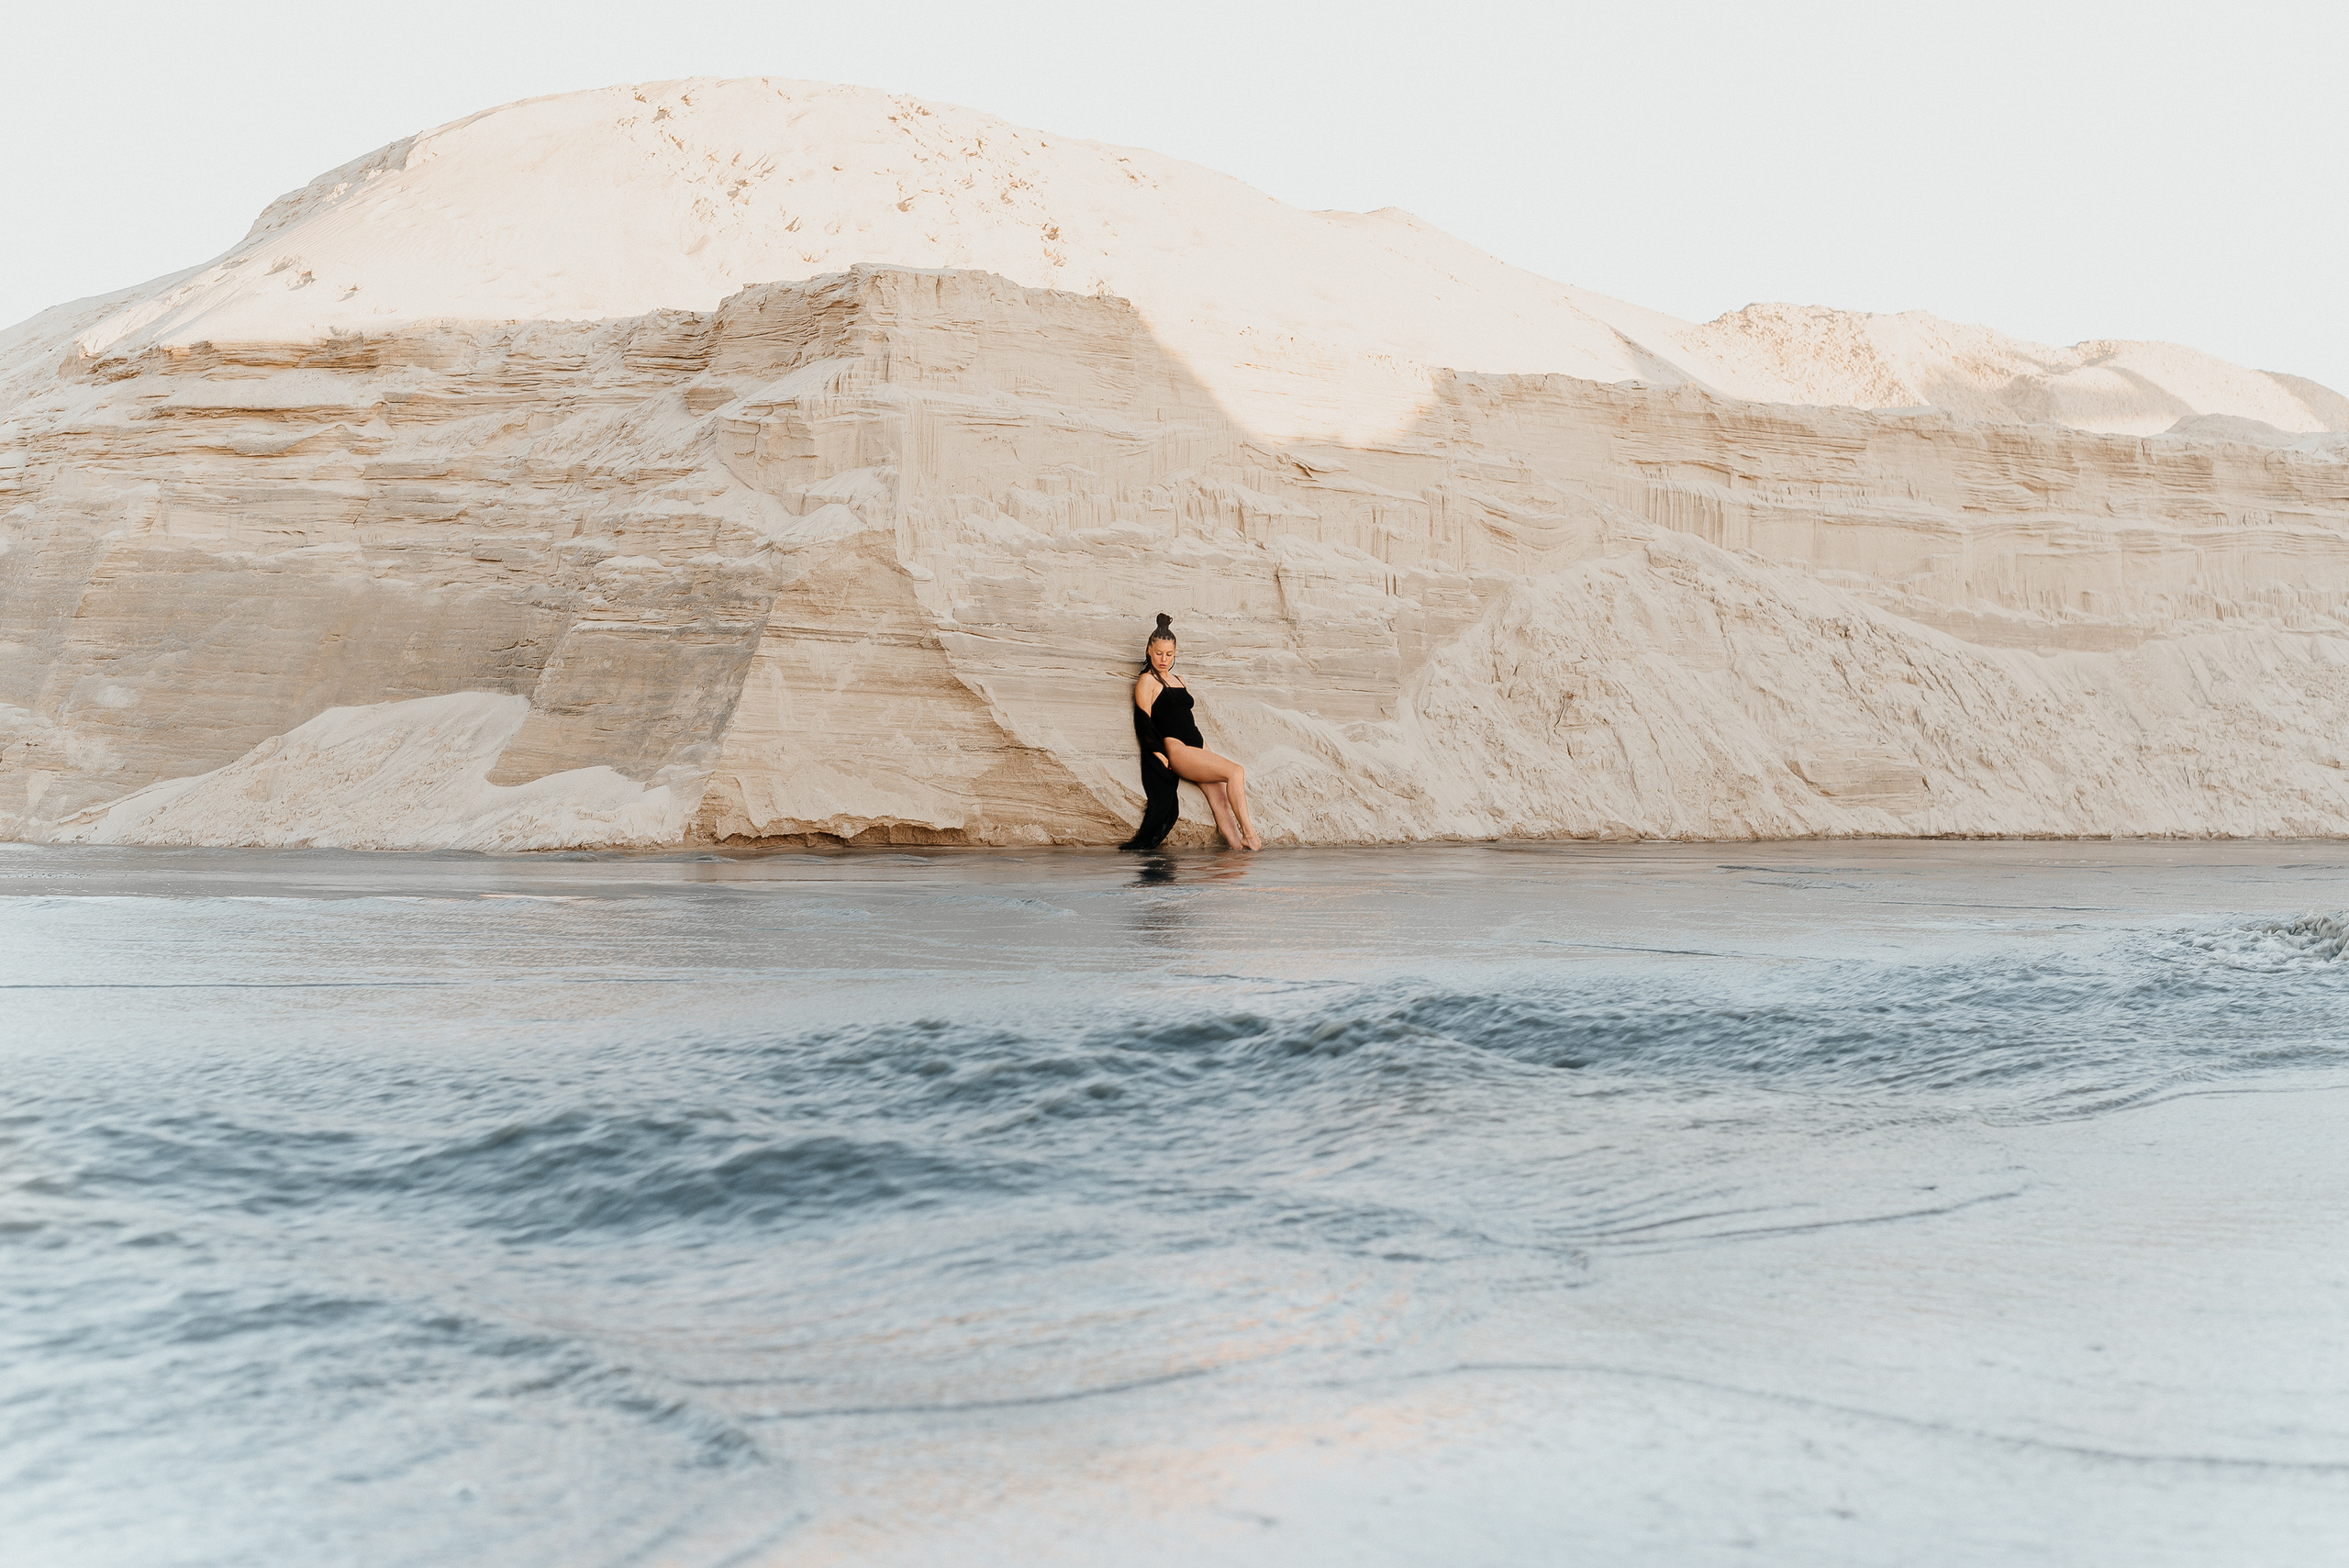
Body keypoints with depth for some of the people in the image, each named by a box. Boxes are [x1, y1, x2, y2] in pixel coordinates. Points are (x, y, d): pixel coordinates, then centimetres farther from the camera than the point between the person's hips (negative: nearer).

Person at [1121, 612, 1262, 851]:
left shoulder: (1179, 680, 23)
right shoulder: (1147, 681, -1)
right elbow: (1143, 723, -9)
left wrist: (1206, 750, 18)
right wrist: (1161, 756, -17)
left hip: (1197, 747, 7)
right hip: (1175, 749, -7)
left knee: (1220, 797, -10)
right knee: (1235, 771, -19)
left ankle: (1238, 846, -17)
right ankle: (1248, 832, -17)